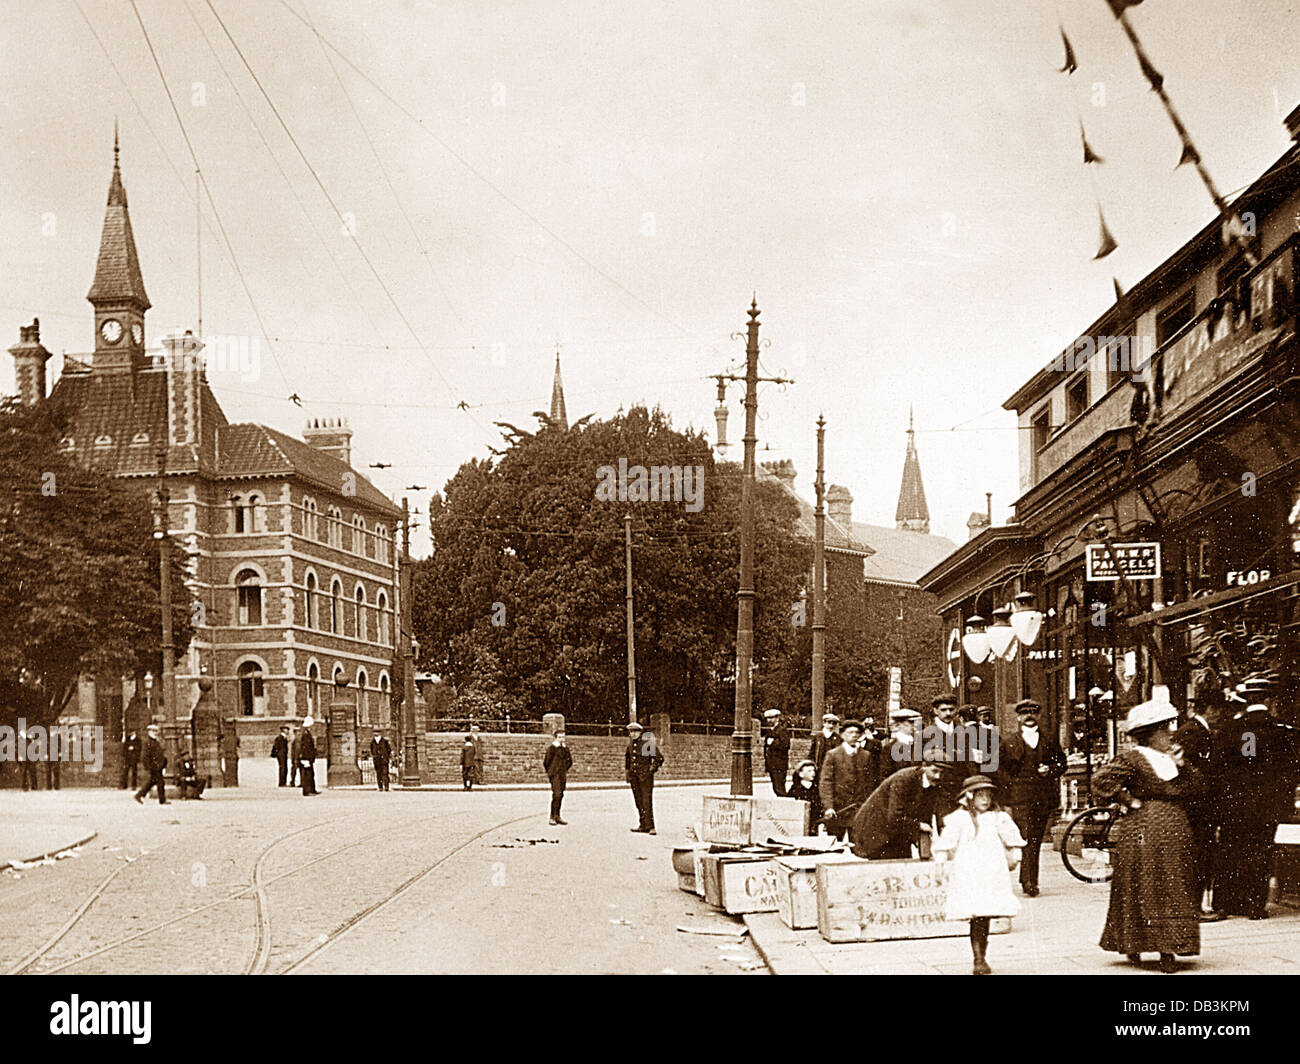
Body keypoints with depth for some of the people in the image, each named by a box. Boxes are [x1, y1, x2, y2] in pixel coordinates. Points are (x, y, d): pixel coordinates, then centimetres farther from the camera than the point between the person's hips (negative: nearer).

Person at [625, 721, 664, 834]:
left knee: (647, 801, -11)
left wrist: (651, 770, -10)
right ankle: (643, 825, 18)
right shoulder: (630, 744, 8)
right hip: (634, 776, 7)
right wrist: (628, 769, 19)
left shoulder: (648, 743, -11)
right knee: (638, 801, 10)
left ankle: (650, 826, -11)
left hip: (645, 776, -7)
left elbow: (659, 758, -8)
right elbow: (627, 756, 29)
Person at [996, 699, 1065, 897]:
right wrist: (1011, 788, -1)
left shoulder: (1050, 741, 16)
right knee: (1026, 840, -13)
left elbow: (1062, 762, 18)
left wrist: (1050, 769, -2)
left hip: (1045, 797, 3)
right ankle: (1029, 883, -15)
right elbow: (1001, 769, 10)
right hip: (1020, 798, -2)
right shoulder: (1009, 744, 10)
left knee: (1036, 841, 4)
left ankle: (1026, 880, 15)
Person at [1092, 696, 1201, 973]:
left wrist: (1181, 765, -1)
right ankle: (1133, 946, 3)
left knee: (1172, 892, 6)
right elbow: (1101, 781, -16)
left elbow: (1188, 789, 13)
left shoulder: (1170, 758, 14)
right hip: (1142, 832, -7)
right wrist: (1129, 801, -12)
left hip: (1175, 831, 7)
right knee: (1140, 891, -2)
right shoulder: (1132, 758, -9)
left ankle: (1167, 950, 10)